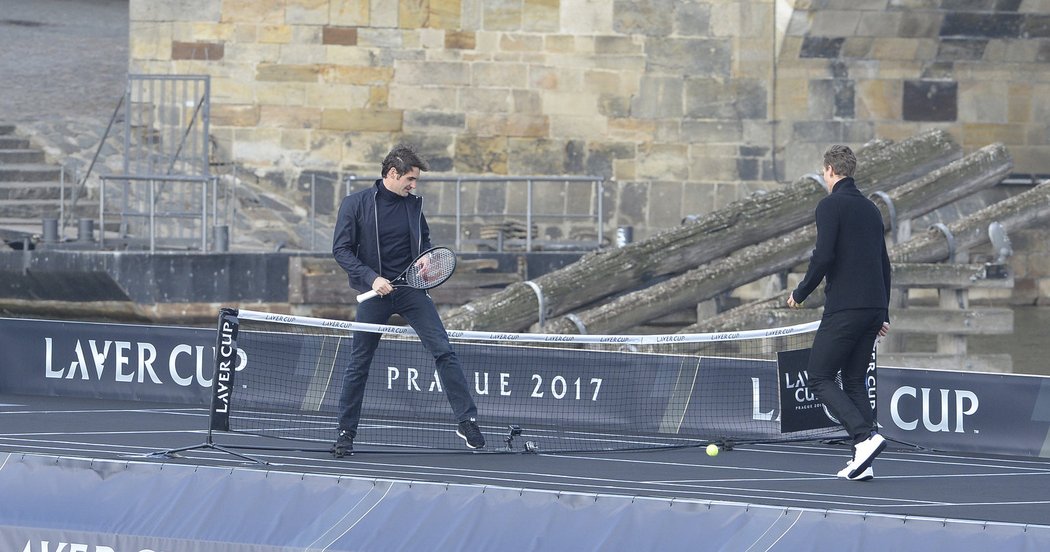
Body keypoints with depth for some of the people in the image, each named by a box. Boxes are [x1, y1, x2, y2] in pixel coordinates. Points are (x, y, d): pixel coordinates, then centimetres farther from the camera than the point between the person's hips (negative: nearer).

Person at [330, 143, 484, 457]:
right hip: (374, 293, -2)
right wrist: (371, 278, -18)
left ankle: (467, 422, -4)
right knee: (358, 365, 4)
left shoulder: (414, 204, 7)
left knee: (444, 352, -8)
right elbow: (341, 250, -7)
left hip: (410, 289, 3)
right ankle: (345, 433, 15)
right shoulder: (356, 204, -4)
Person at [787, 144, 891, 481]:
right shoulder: (870, 209, 17)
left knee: (820, 378, -1)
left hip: (844, 309, -8)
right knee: (854, 382, 12)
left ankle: (865, 436, -19)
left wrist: (801, 293, -3)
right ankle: (862, 462, 3)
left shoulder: (831, 206, -6)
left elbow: (823, 256, -17)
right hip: (873, 308, 8)